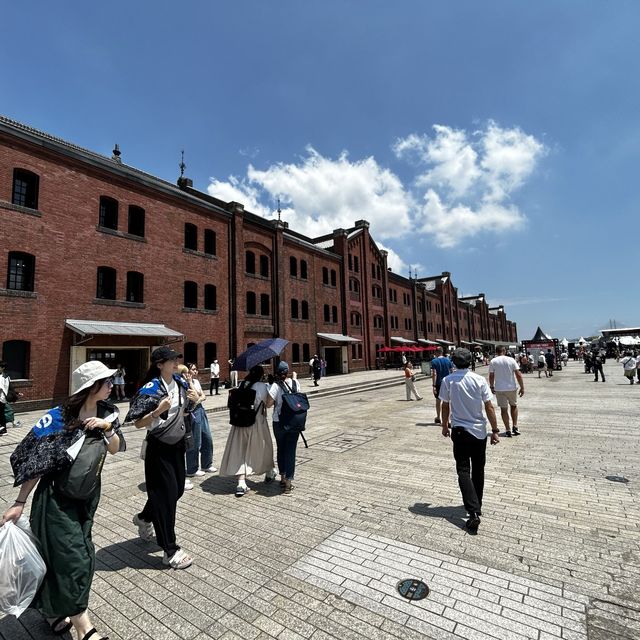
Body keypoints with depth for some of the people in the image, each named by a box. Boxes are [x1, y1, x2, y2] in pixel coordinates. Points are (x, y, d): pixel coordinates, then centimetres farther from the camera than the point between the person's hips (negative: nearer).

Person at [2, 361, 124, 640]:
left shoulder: (106, 413, -7)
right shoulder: (60, 416, -23)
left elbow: (115, 449, 1)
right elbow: (36, 460, -16)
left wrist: (108, 428, -17)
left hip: (88, 496, 6)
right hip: (57, 497, -6)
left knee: (82, 554, 16)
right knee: (72, 557, 1)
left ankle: (53, 610, 42)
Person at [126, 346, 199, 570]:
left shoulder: (180, 382, -1)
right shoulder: (150, 390, -20)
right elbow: (138, 424, -18)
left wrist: (195, 398, -4)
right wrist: (159, 410, -33)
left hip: (177, 444, 7)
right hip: (159, 448, -7)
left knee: (178, 489, 18)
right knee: (165, 494, 1)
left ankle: (144, 517, 47)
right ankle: (170, 551, 16)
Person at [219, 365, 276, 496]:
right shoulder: (262, 387, -11)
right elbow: (269, 403, -7)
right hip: (257, 423, -3)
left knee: (240, 451, 6)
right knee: (263, 448, 17)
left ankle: (241, 484, -2)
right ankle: (269, 474, 36)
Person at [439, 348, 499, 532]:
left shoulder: (448, 381, -7)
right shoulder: (479, 380, -8)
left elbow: (445, 406, 2)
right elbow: (489, 407, -6)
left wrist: (445, 425, 16)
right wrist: (495, 430, 3)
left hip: (459, 431, -1)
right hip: (479, 431, 2)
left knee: (463, 471, 2)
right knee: (478, 470, 18)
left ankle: (474, 512, -10)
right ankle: (477, 505, 31)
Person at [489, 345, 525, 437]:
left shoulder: (493, 361, -4)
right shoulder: (511, 360, -3)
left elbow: (491, 376, -1)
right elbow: (518, 375, -6)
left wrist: (491, 387, 13)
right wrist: (522, 387, 1)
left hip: (499, 389, -1)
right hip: (512, 388, 1)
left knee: (503, 409, 7)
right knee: (513, 406, 22)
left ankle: (508, 430, 10)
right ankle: (515, 427, 19)